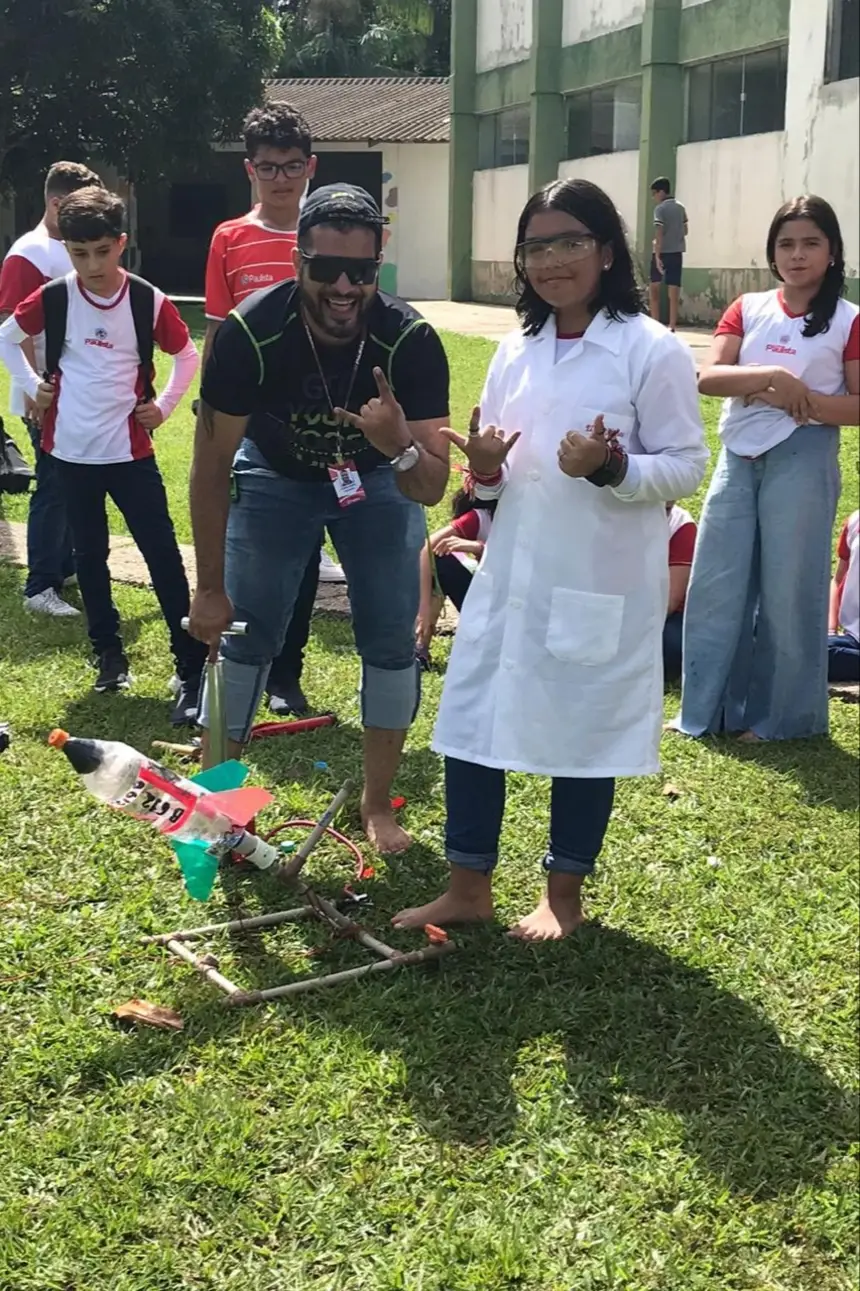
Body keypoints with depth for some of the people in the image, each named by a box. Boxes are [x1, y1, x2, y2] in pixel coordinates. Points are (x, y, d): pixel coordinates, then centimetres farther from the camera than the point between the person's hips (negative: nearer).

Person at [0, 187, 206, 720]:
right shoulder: (52, 299, -3)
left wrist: (165, 405, 0)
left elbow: (189, 355, 7)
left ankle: (192, 669, -1)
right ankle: (110, 655, 27)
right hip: (72, 451, 2)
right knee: (90, 557, 12)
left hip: (130, 451, -2)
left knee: (164, 558, -4)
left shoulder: (149, 301, -8)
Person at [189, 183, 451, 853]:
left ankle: (378, 804, 16)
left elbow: (431, 489, -28)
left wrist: (400, 445, -51)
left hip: (378, 477, 1)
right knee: (243, 634, -3)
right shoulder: (249, 333, -34)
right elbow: (211, 467, -22)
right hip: (274, 473, 0)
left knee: (393, 642, -1)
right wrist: (210, 587, -17)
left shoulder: (412, 341, -32)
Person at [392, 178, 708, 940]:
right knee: (472, 725, 8)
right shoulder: (516, 353, 9)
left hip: (603, 585, -6)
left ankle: (565, 894, 27)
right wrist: (486, 470, -7)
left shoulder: (653, 352, -9)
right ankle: (469, 886, 24)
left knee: (584, 733, 8)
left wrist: (611, 466, -26)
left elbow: (687, 467, -10)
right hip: (512, 574, 6)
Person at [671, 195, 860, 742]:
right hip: (740, 458, 4)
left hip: (803, 462, -4)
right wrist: (773, 376, -21)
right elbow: (708, 377, -7)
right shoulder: (747, 309, 6)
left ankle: (785, 717, 16)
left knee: (788, 589, 2)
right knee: (717, 583, 7)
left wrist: (798, 399, -18)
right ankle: (706, 709, 19)